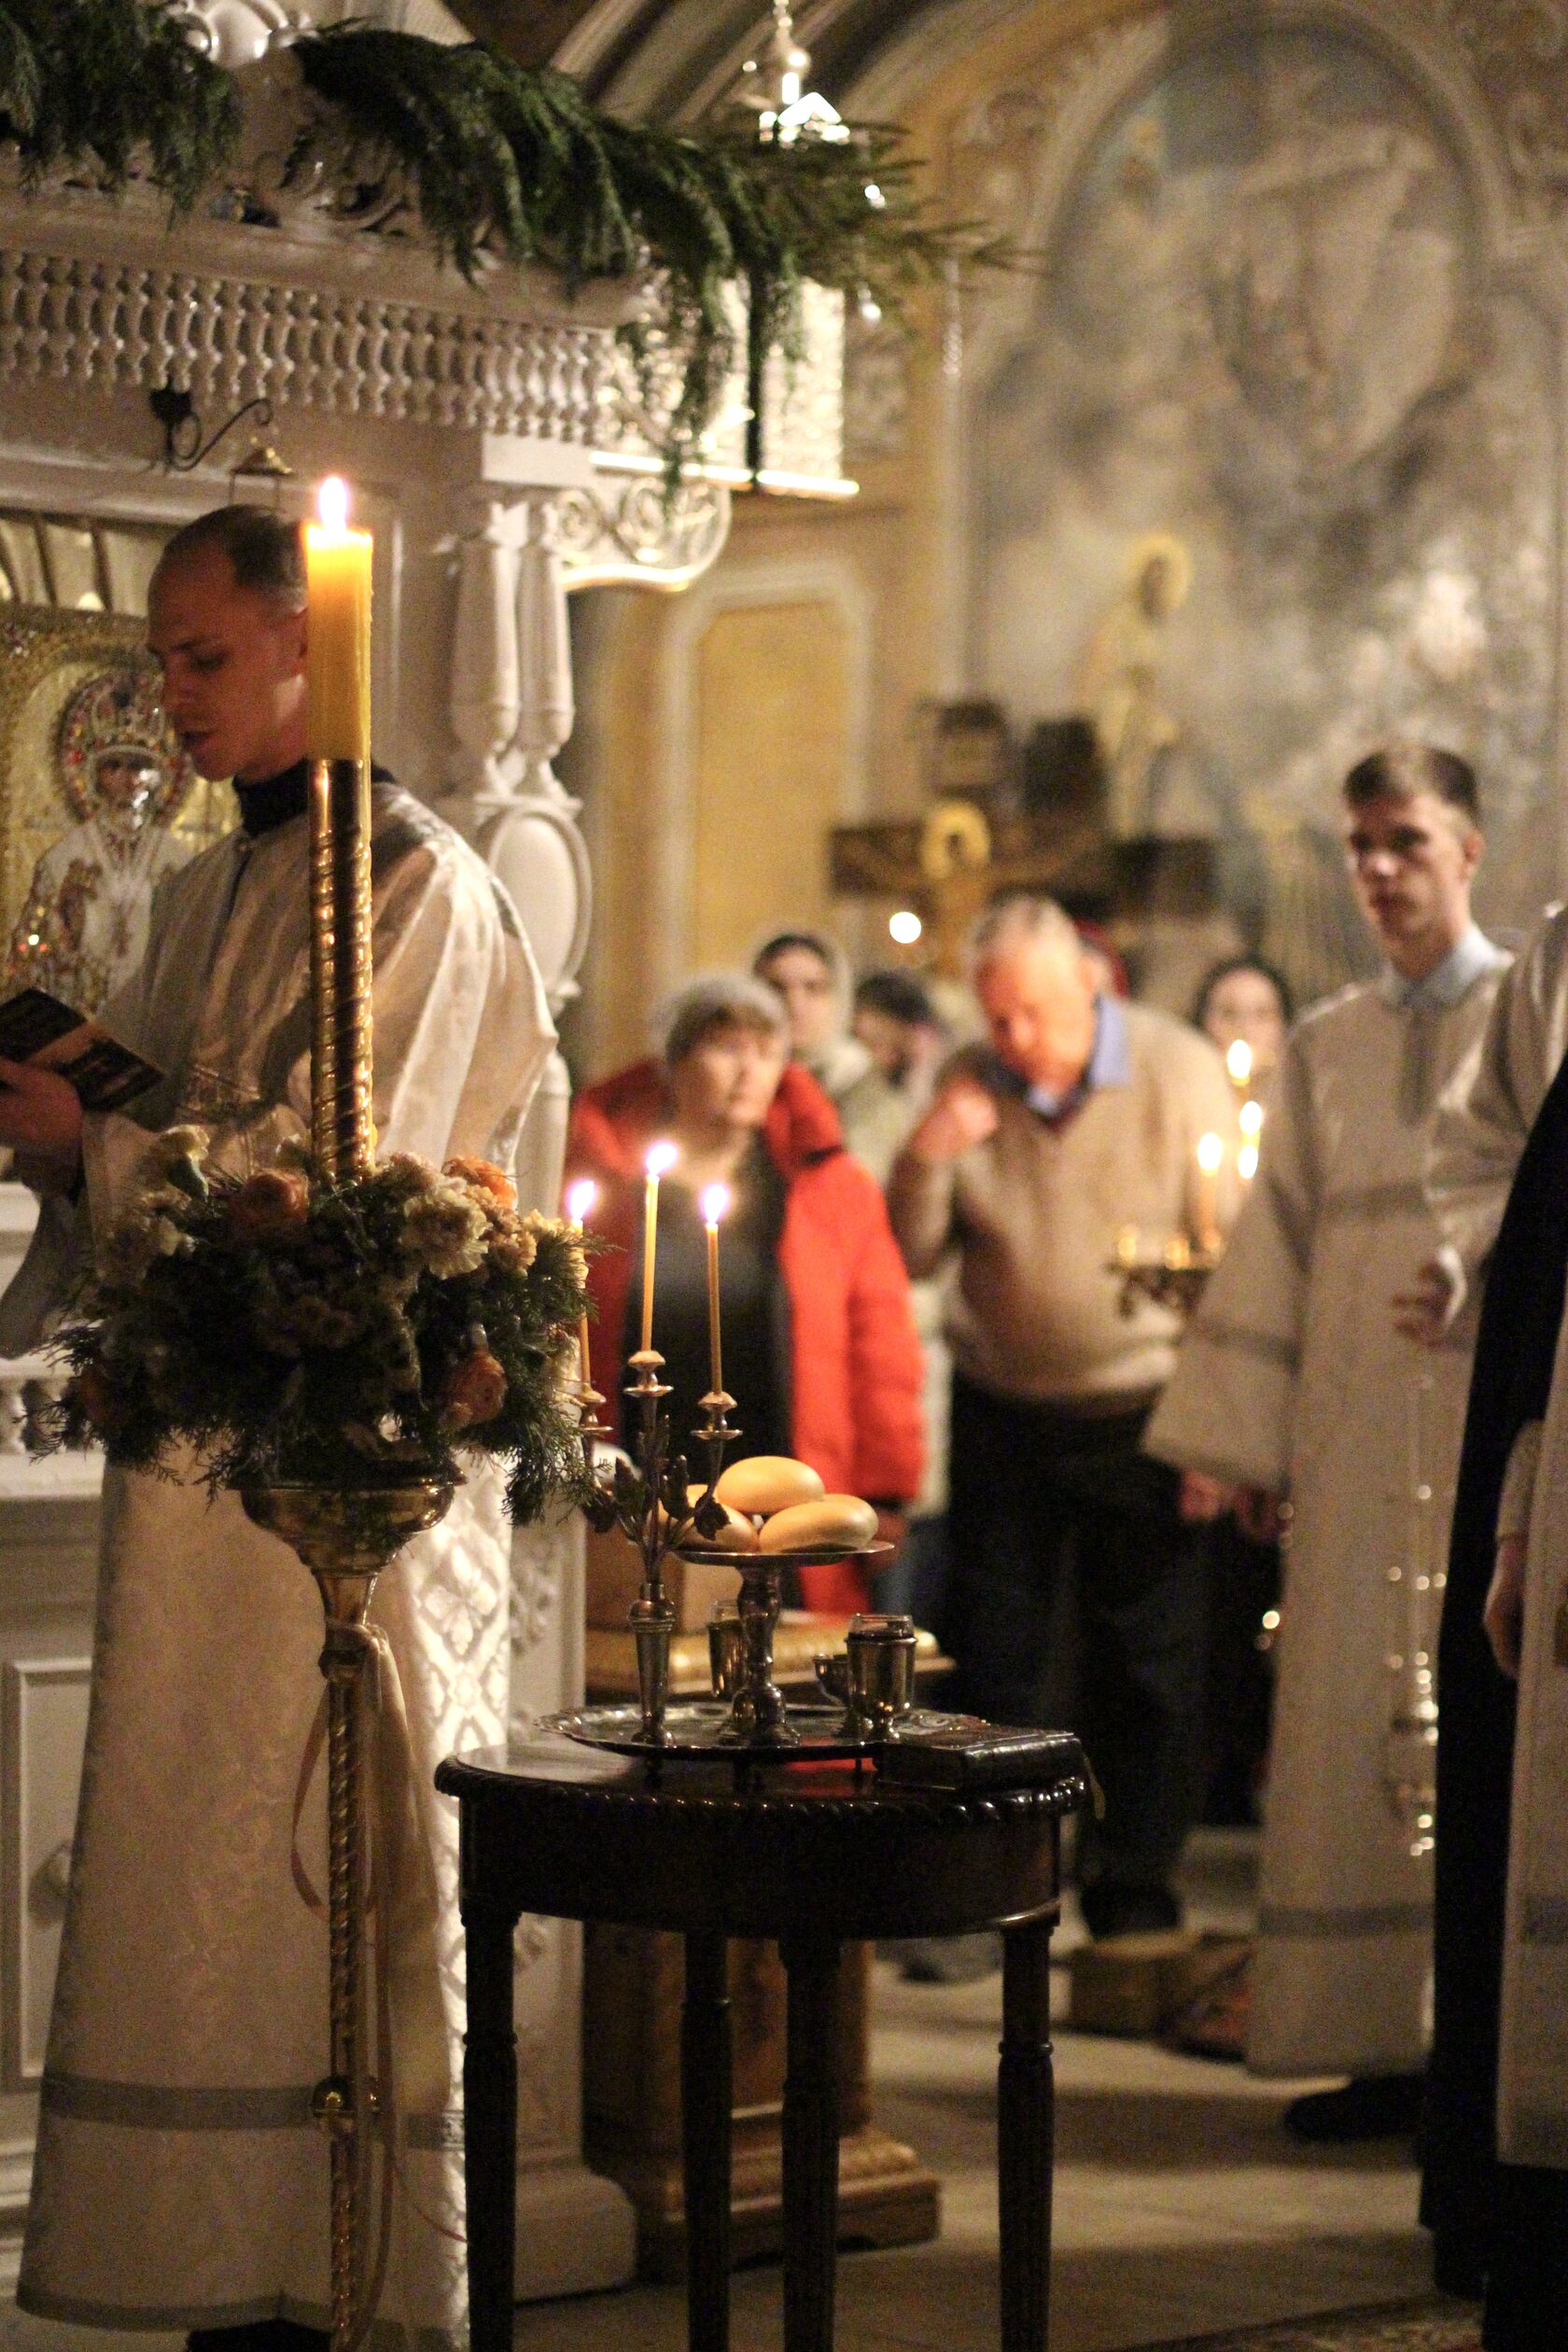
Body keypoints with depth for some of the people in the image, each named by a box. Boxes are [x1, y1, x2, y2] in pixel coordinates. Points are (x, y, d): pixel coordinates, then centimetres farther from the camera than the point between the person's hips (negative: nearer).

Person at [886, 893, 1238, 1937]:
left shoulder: (1180, 1071, -7)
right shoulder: (971, 1086, 1)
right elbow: (910, 1260, 3)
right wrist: (927, 1159, -16)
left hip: (1140, 1415, -2)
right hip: (1002, 1408, 3)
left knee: (1150, 1666, 2)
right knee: (992, 1658, 5)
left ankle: (1134, 1901, 13)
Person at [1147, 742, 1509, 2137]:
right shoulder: (1325, 1051, 16)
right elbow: (1277, 1247, 13)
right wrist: (1250, 1444, 7)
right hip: (1358, 1445, 4)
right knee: (1358, 1730, 1)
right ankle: (1388, 2040, 6)